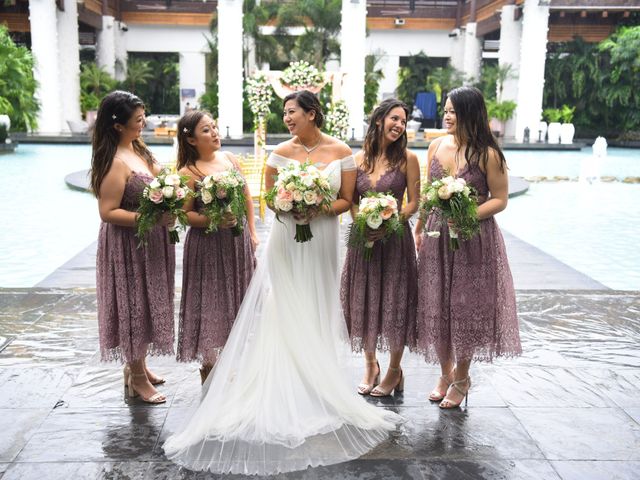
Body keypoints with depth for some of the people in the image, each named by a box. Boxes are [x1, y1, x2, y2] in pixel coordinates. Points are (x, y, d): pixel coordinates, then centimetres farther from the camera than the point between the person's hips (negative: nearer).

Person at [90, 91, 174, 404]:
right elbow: (107, 212, -22)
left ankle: (137, 364, 36)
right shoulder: (115, 163, -21)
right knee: (134, 305, 3)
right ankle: (137, 378, 18)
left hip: (151, 243, 9)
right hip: (130, 245, -9)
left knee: (147, 304, 19)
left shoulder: (138, 149, 6)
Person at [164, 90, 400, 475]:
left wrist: (321, 208, -16)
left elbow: (347, 199, 1)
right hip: (286, 239, 0)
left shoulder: (341, 151, -1)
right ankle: (284, 390, 10)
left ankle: (315, 385, 19)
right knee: (284, 312, 1)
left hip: (322, 242, 0)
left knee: (315, 312, 7)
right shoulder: (281, 152, 1)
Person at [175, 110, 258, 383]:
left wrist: (252, 232, 10)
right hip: (208, 245, -6)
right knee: (210, 302, 2)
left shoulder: (229, 158, 5)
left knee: (236, 300, 14)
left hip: (238, 241, 6)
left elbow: (247, 197, 12)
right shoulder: (188, 173, -11)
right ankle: (208, 368, 16)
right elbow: (186, 213, -11)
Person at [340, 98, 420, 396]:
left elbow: (413, 203, -4)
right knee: (363, 302, 10)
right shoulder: (359, 158, 5)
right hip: (363, 239, 3)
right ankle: (370, 364, 31)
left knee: (394, 302, 3)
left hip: (394, 239, -3)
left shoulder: (407, 158, -4)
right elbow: (351, 200, 9)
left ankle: (394, 370, 22)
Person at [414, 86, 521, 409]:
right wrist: (419, 228, 12)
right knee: (436, 308, 10)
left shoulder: (487, 154, -12)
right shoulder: (436, 146, 4)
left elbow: (500, 200, -8)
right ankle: (446, 373, 32)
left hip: (474, 240, -4)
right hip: (437, 237, 5)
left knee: (466, 308, 5)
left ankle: (462, 378, 27)